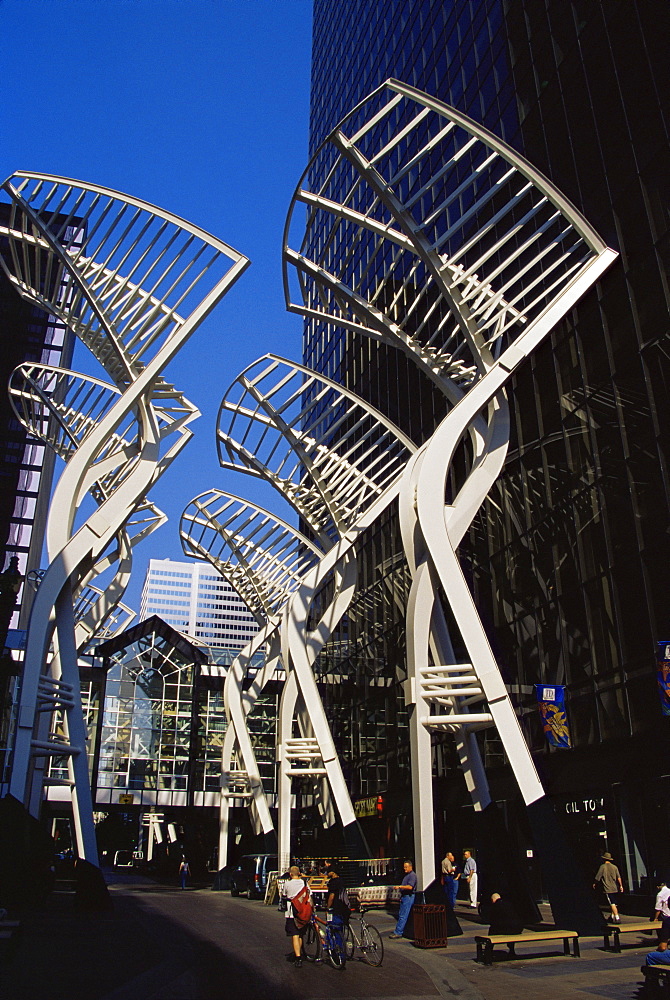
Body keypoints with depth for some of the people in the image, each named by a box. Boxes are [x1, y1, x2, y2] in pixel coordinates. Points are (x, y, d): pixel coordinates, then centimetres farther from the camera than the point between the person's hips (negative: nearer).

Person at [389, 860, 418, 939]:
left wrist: (399, 886, -26)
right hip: (404, 897, 10)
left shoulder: (412, 875, -13)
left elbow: (410, 887, -24)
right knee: (400, 914, 12)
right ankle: (399, 931, 19)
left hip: (409, 897, -10)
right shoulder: (407, 875, 18)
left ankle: (398, 932, -8)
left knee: (403, 916, -9)